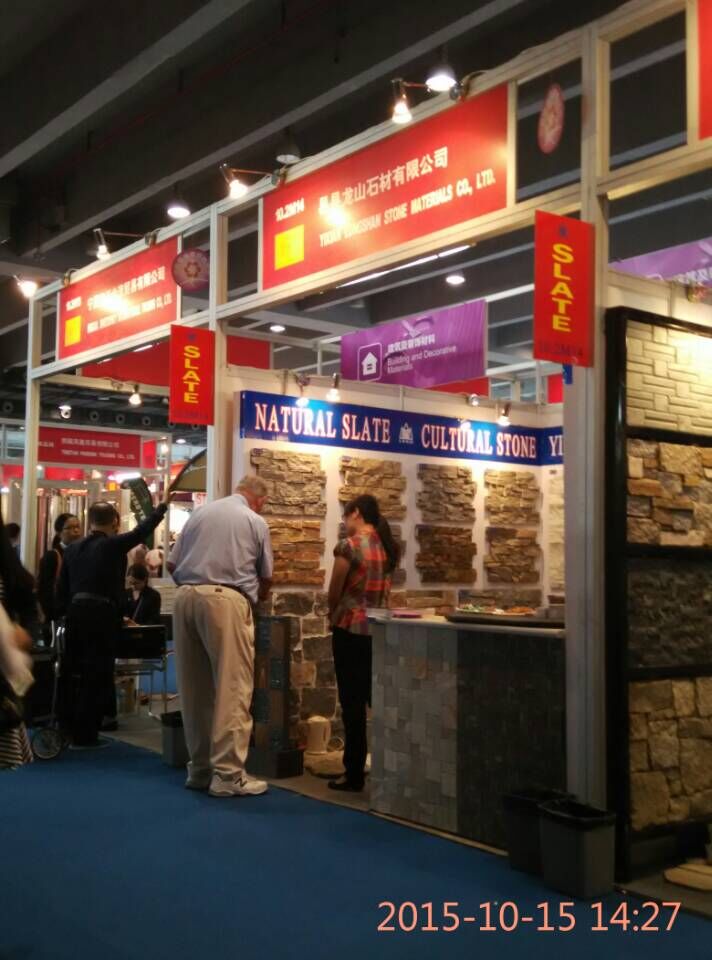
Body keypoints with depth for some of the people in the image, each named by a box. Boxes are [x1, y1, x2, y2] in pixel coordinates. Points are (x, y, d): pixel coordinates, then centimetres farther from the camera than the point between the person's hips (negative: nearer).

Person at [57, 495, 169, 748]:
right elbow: (142, 530, -2)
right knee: (97, 675, 2)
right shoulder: (112, 545, -8)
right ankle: (84, 736, 5)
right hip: (102, 614, -6)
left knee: (77, 673, 16)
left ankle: (69, 730, 25)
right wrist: (163, 505, 10)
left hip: (76, 612, 6)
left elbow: (61, 589, 11)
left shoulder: (72, 549, 9)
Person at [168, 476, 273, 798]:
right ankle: (228, 774, -5)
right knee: (232, 689, -3)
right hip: (225, 600, -5)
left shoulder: (200, 512, 18)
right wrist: (257, 597, 38)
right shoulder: (255, 521, 9)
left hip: (185, 597, 5)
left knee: (194, 688, 11)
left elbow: (172, 564, 17)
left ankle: (200, 768, 19)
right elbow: (266, 578, 18)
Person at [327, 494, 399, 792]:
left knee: (352, 703, 1)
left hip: (351, 629, -6)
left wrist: (334, 615, 15)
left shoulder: (349, 546, -12)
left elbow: (334, 594, -4)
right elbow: (383, 591, 9)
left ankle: (354, 774, 6)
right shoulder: (387, 548, 7)